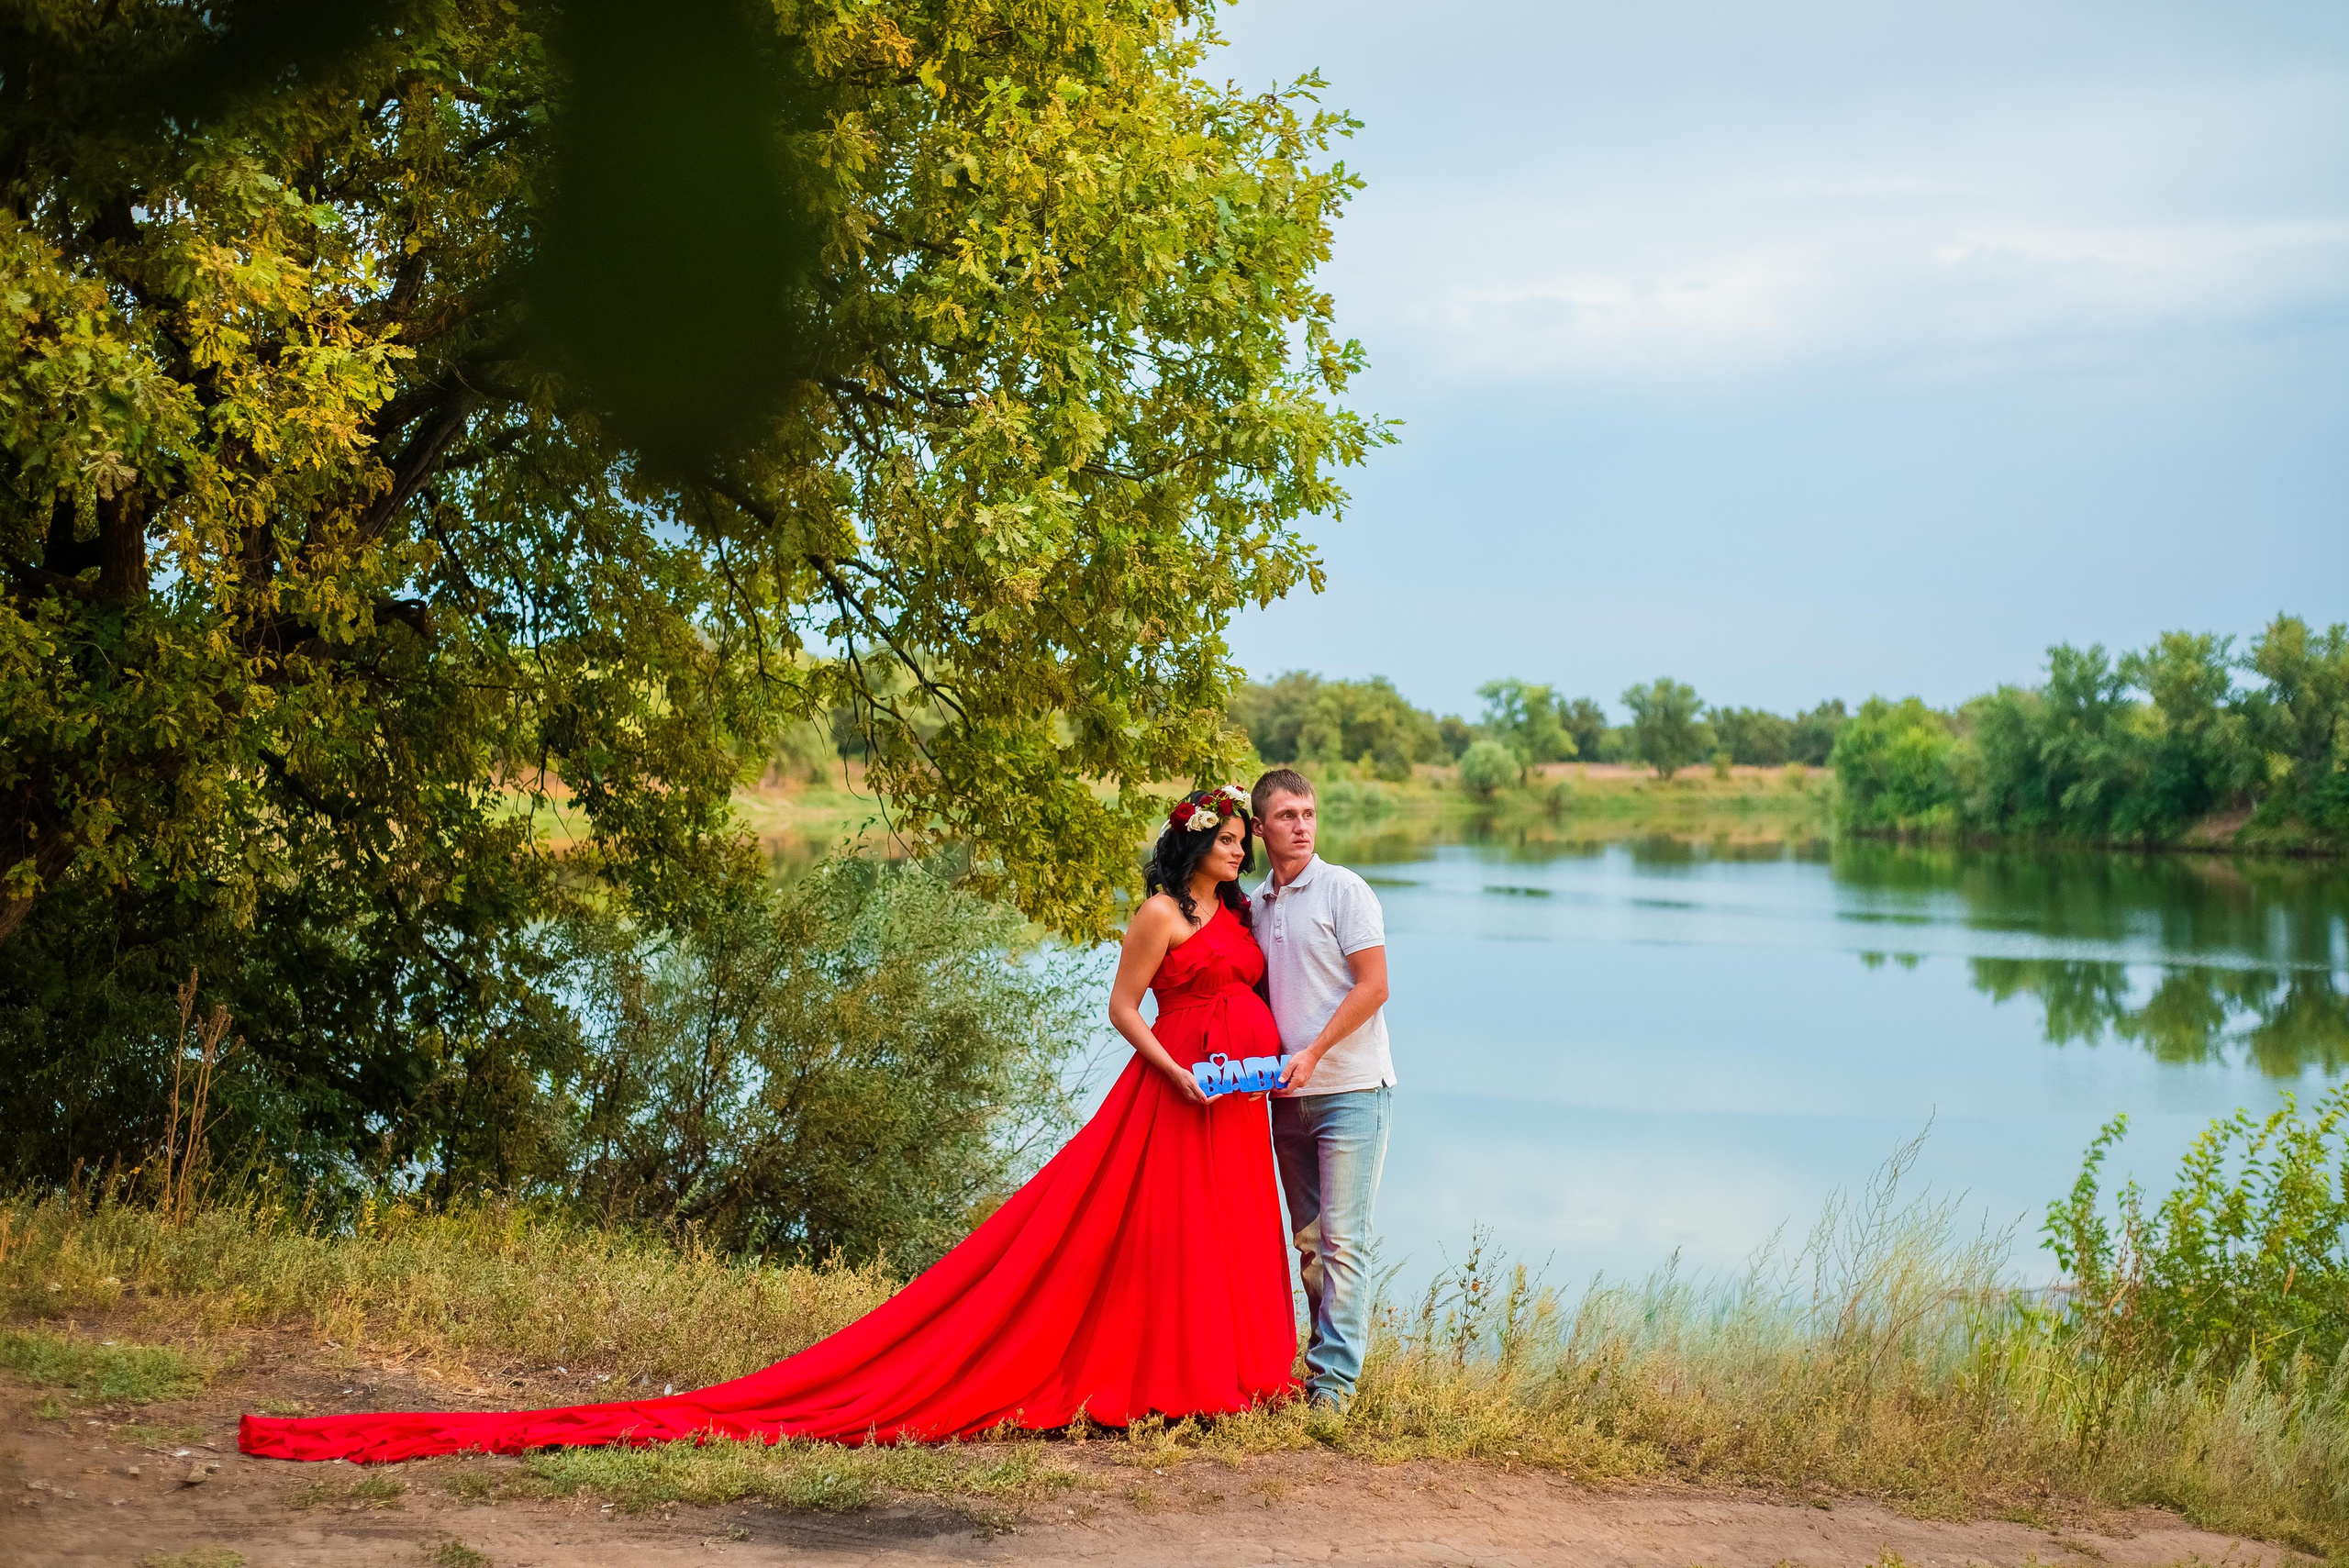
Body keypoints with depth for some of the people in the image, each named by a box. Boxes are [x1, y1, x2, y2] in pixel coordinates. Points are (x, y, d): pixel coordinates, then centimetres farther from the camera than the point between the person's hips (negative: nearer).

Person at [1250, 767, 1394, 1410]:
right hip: (1288, 1094, 6)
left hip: (1350, 1089, -6)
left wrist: (1312, 1054, -16)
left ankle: (1335, 1379, -7)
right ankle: (1320, 1359, 15)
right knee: (1308, 1240, 8)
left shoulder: (1343, 889, -5)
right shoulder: (1255, 906, 13)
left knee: (1343, 1238, -8)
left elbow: (1373, 986, -10)